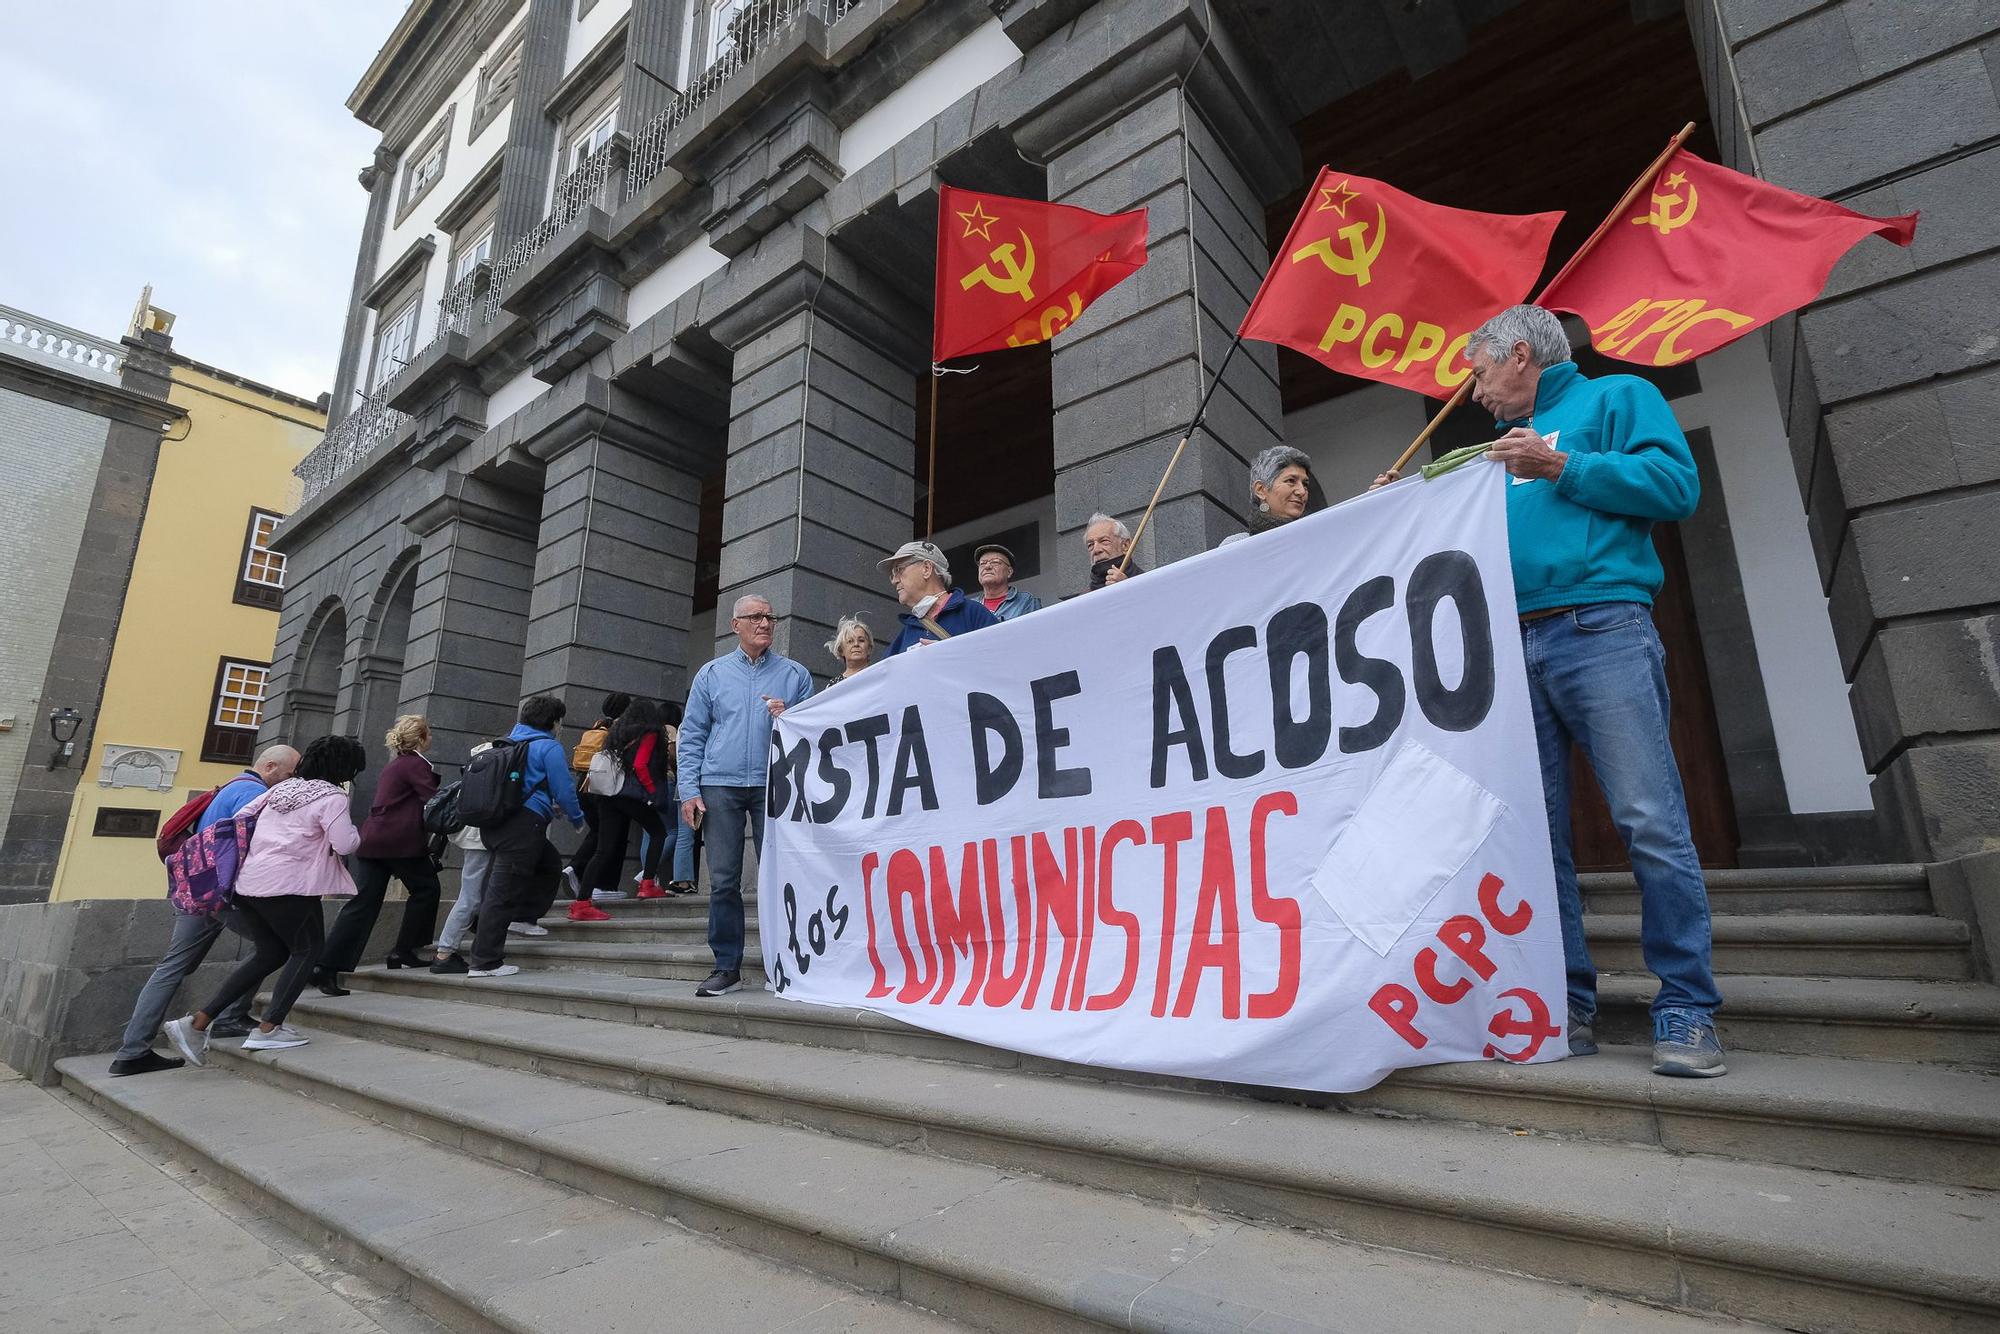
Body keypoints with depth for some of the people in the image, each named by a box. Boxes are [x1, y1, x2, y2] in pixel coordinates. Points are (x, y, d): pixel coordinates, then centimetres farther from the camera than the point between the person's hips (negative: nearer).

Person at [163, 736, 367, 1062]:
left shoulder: (284, 787, 16)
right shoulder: (332, 797, -9)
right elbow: (344, 844, -15)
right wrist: (356, 832, 5)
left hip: (248, 882, 8)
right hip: (287, 886, -8)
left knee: (271, 953, 19)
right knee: (306, 949, 8)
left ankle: (196, 1022, 14)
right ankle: (269, 1029, 2)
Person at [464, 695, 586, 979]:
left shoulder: (510, 741, 20)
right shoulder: (549, 747, -6)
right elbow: (564, 790, -8)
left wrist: (550, 806, 36)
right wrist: (577, 819, 10)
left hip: (492, 823, 9)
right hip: (522, 825, -9)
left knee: (549, 863, 25)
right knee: (503, 893, -6)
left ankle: (523, 917, 24)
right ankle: (484, 963, -2)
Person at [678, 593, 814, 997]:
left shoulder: (795, 674, 10)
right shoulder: (711, 673, 12)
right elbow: (692, 735, 10)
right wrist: (689, 790, 1)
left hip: (775, 786, -1)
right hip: (721, 786, 1)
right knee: (723, 881, 1)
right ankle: (727, 967, 11)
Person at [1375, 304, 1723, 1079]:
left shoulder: (1616, 397, 12)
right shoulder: (1502, 446, 29)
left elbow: (1677, 485, -3)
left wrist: (1562, 468, -9)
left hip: (1600, 632, -6)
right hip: (1511, 650, 6)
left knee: (1651, 823, -9)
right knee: (1534, 833, 2)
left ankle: (1688, 1012, 1)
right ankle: (1566, 1008, 8)